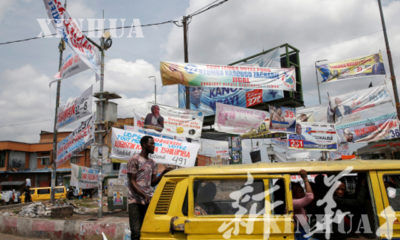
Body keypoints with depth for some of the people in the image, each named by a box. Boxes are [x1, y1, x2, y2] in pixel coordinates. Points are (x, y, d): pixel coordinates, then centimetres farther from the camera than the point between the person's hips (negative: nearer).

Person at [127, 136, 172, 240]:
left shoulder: (152, 163, 16)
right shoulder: (134, 160, -4)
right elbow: (132, 182, -8)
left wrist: (163, 173, 0)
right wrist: (144, 195, -20)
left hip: (149, 201, 6)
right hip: (135, 201, -6)